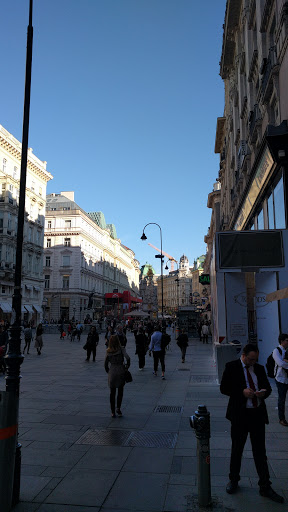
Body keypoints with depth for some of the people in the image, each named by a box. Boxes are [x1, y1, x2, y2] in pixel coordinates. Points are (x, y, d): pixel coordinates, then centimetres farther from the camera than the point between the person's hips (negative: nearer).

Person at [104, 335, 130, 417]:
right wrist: (127, 365, -3)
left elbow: (105, 364, 4)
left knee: (112, 393, 11)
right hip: (121, 371, -2)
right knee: (120, 391, 15)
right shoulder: (121, 349, -7)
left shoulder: (108, 351, 1)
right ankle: (118, 408, 5)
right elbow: (127, 358, -21)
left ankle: (113, 412, 13)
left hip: (112, 372, 2)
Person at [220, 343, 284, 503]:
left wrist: (264, 392, -10)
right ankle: (234, 480, 33)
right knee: (237, 450, 14)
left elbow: (268, 387, 13)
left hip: (258, 414, 3)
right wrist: (242, 392, -21)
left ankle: (265, 487, 23)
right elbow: (224, 388, -9)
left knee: (260, 451, 10)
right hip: (240, 414, -3)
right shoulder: (232, 367, -7)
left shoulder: (259, 368, 6)